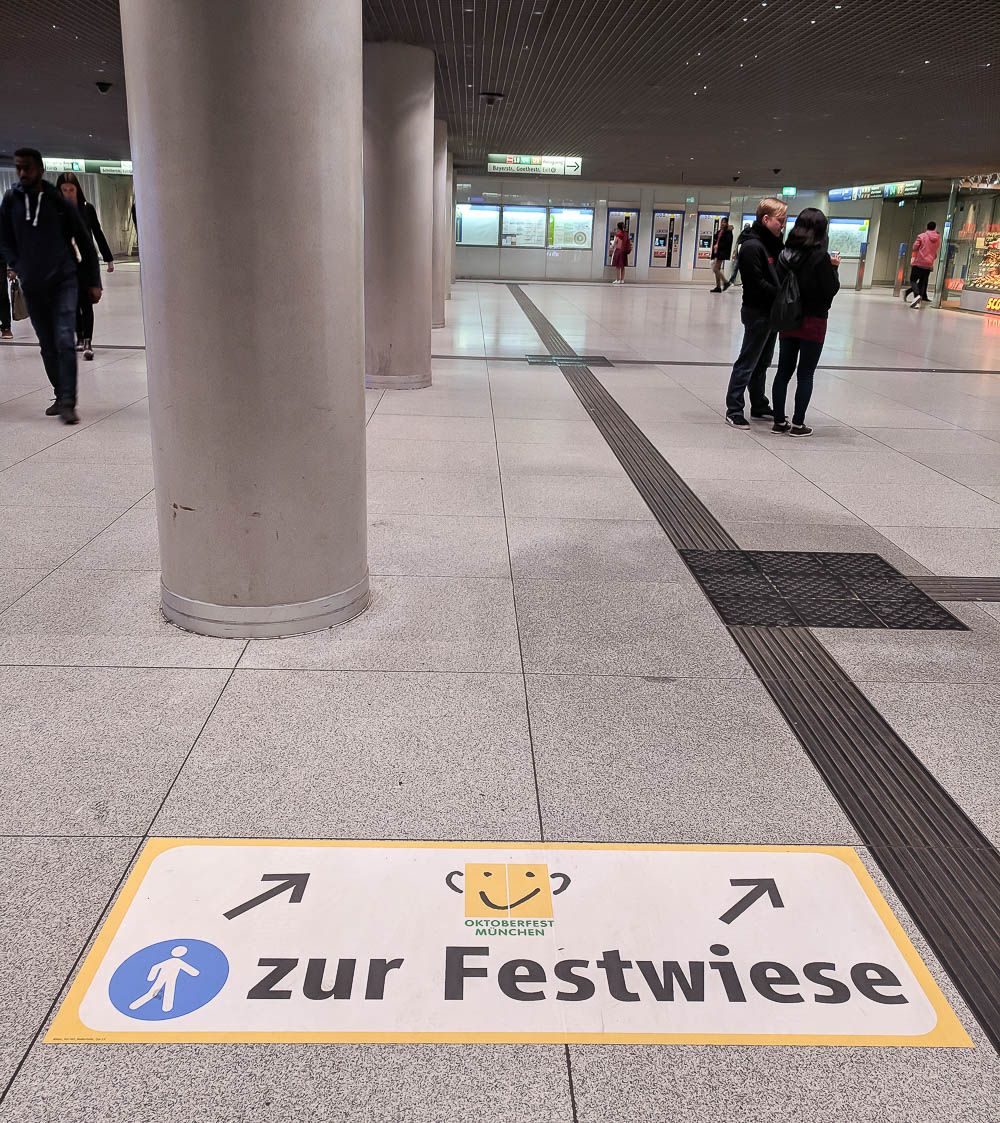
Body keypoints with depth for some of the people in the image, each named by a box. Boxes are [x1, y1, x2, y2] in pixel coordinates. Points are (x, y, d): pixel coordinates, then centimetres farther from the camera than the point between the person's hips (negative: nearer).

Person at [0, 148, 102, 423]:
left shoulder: (59, 202, -2)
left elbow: (85, 242, 3)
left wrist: (94, 282, 0)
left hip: (63, 282, -3)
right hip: (32, 287, 3)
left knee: (64, 342, -14)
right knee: (48, 347, 9)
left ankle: (68, 403, -13)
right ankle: (61, 397, 20)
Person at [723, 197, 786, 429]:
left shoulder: (773, 244, 14)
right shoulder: (752, 246, -15)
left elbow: (778, 275, 16)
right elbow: (757, 283, -22)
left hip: (771, 312, 9)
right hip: (757, 312, -9)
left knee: (762, 363, 17)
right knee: (747, 363, -4)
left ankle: (759, 406, 27)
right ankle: (734, 411, 1)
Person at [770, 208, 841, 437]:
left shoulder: (785, 253, 1)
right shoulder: (820, 257, -15)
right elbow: (831, 289, -12)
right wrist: (833, 268, 3)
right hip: (813, 322, -5)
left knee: (784, 371, 11)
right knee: (805, 374, 4)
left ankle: (779, 421, 14)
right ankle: (798, 423, 8)